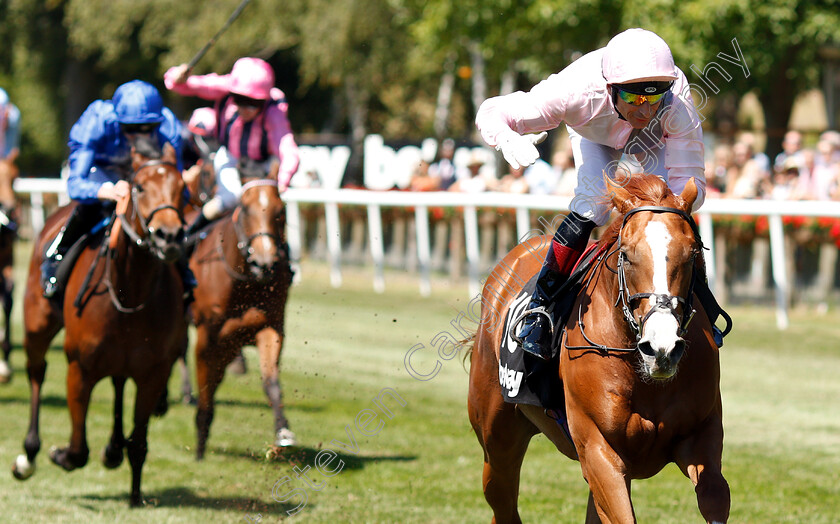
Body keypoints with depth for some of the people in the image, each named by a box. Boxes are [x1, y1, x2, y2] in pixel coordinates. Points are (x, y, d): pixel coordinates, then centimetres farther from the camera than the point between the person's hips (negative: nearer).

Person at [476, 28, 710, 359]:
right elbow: (491, 112, -37)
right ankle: (540, 308, -10)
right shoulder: (577, 92, -44)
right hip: (594, 134, -1)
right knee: (592, 205, -25)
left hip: (654, 138, 1)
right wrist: (509, 141, -61)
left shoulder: (678, 108, -43)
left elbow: (692, 185, -37)